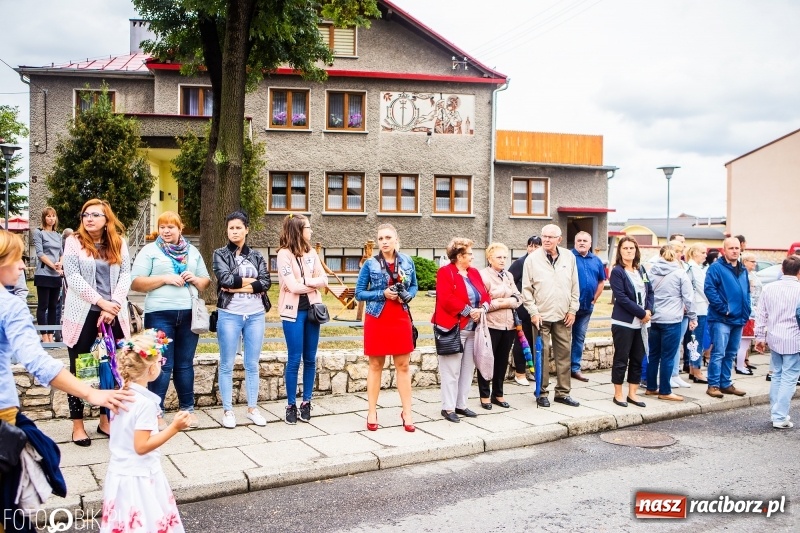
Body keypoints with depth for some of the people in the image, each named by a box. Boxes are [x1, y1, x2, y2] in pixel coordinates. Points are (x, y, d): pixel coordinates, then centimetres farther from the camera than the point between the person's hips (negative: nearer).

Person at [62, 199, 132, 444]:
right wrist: (101, 302, -15)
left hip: (113, 315, 3)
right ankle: (78, 425, 14)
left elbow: (126, 275, 2)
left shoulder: (119, 243, 8)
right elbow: (73, 277, -9)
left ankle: (106, 421, 20)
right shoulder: (74, 242, 0)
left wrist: (114, 305, -12)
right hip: (83, 315, -2)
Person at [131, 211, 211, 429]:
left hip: (189, 313, 4)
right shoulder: (149, 250, 2)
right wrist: (165, 278, -15)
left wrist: (196, 279, -5)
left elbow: (206, 282, 17)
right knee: (162, 364, -2)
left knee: (185, 363, 11)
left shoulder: (193, 251, 15)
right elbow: (135, 282, -6)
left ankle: (188, 407, 20)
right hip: (160, 314, -4)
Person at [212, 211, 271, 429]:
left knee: (252, 364, 9)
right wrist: (252, 281, -8)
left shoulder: (256, 255, 10)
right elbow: (225, 279, -14)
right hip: (229, 315, -2)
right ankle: (227, 410, 12)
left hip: (255, 315, 2)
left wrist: (238, 286, -12)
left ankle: (252, 408, 18)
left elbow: (266, 283, -4)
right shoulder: (220, 254, 3)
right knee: (227, 365, 3)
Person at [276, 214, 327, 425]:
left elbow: (324, 280, 3)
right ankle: (291, 405, 10)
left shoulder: (311, 252, 9)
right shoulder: (284, 253, -8)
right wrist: (313, 284, 0)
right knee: (294, 359, -1)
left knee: (310, 358, 8)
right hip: (293, 311, -5)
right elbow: (293, 286, -14)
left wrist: (304, 281, -10)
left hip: (312, 309, 5)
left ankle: (306, 402, 18)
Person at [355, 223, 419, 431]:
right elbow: (359, 293, -4)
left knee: (403, 366, 5)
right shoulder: (370, 264, -5)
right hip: (377, 319, -2)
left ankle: (407, 413, 13)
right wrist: (383, 294, -17)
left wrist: (408, 295, -7)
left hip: (401, 319, 2)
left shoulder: (407, 262, 3)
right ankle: (372, 413, 14)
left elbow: (414, 286, 15)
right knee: (376, 365, 6)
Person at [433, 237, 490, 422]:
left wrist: (482, 309, -8)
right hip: (453, 329, -8)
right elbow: (446, 300, -20)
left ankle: (461, 405, 22)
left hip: (472, 329, 8)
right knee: (452, 370, -4)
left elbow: (485, 295, 13)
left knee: (467, 369, 12)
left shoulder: (474, 272, 15)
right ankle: (448, 408, 4)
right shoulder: (445, 272, -9)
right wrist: (469, 311, -18)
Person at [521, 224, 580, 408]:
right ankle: (542, 393, 11)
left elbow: (575, 287, 9)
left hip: (563, 316, 3)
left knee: (564, 354, 7)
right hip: (542, 316, -3)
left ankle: (563, 392, 18)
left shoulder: (569, 257, 5)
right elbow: (527, 289, -2)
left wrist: (572, 310, 3)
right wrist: (533, 312, -8)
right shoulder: (533, 258, -3)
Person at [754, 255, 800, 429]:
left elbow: (761, 315, 6)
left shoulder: (769, 288, 2)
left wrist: (760, 337, 14)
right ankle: (780, 418, 0)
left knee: (777, 376, 16)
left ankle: (775, 413, 21)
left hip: (775, 339, 5)